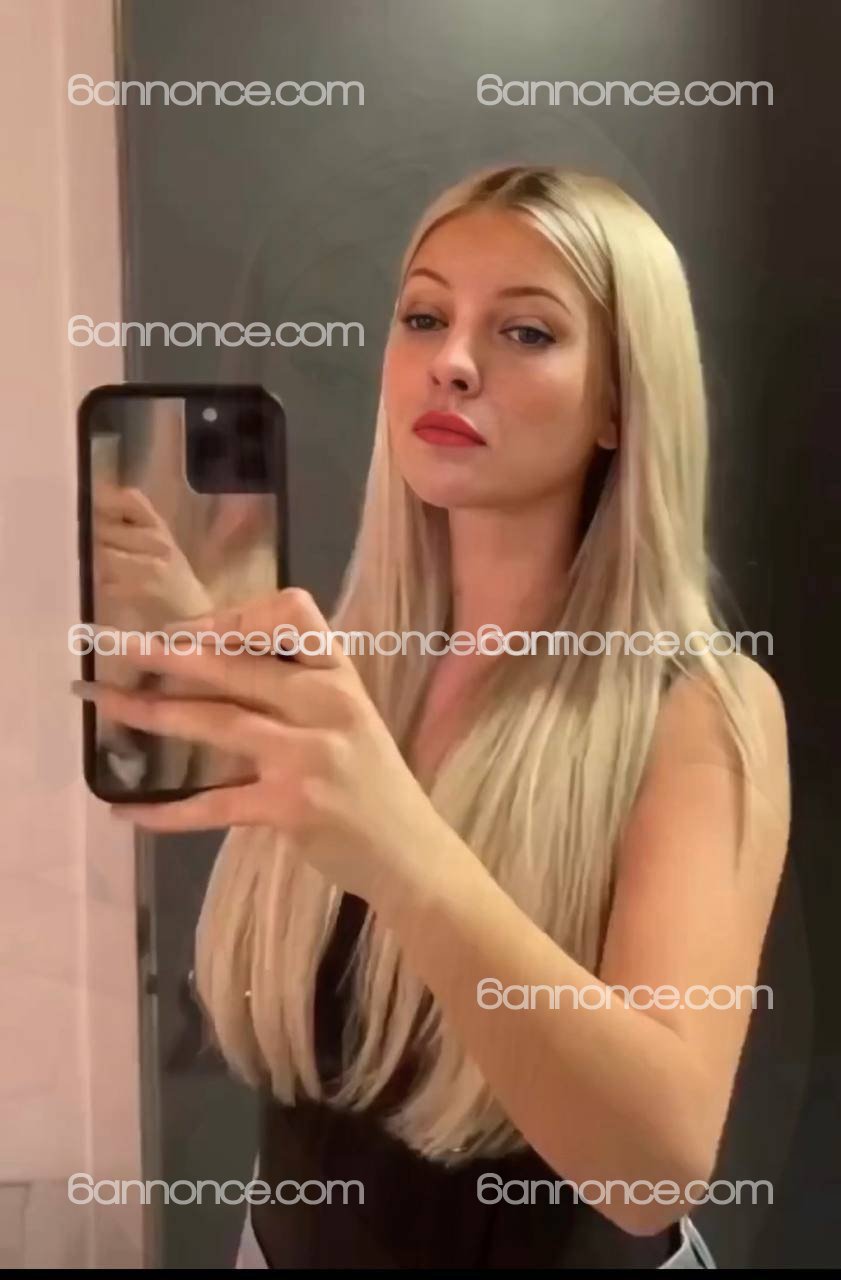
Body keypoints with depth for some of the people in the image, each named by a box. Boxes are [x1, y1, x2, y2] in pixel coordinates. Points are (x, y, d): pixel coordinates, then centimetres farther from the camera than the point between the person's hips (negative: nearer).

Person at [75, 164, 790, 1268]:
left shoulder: (703, 708, -20)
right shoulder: (332, 666, -9)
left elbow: (662, 1156, -32)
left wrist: (406, 858, -47)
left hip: (563, 1247, -3)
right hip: (293, 1234, 4)